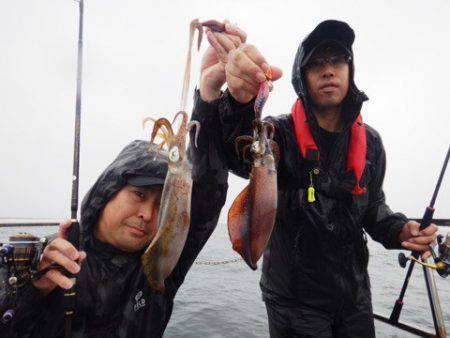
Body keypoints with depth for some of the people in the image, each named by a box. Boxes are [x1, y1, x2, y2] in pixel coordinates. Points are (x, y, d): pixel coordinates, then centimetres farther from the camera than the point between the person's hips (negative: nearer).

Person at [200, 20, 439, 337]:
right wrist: (239, 101, -59)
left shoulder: (370, 142, -1)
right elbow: (242, 156, -39)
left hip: (355, 294, 5)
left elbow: (373, 206, 10)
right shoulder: (280, 133, -17)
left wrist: (399, 230, -10)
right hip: (294, 297, -4)